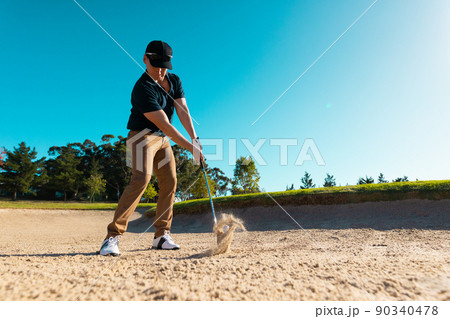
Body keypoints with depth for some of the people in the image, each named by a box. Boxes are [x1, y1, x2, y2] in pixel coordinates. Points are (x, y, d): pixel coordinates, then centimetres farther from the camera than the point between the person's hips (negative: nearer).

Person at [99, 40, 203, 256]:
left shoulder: (174, 81, 4)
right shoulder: (142, 88, -21)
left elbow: (182, 111, -6)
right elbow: (164, 124, -28)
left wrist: (194, 138, -19)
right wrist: (190, 148, -29)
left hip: (163, 139, 7)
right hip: (143, 135, -7)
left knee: (170, 182, 0)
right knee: (141, 178, -25)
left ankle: (161, 236, 8)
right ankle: (113, 236, -21)